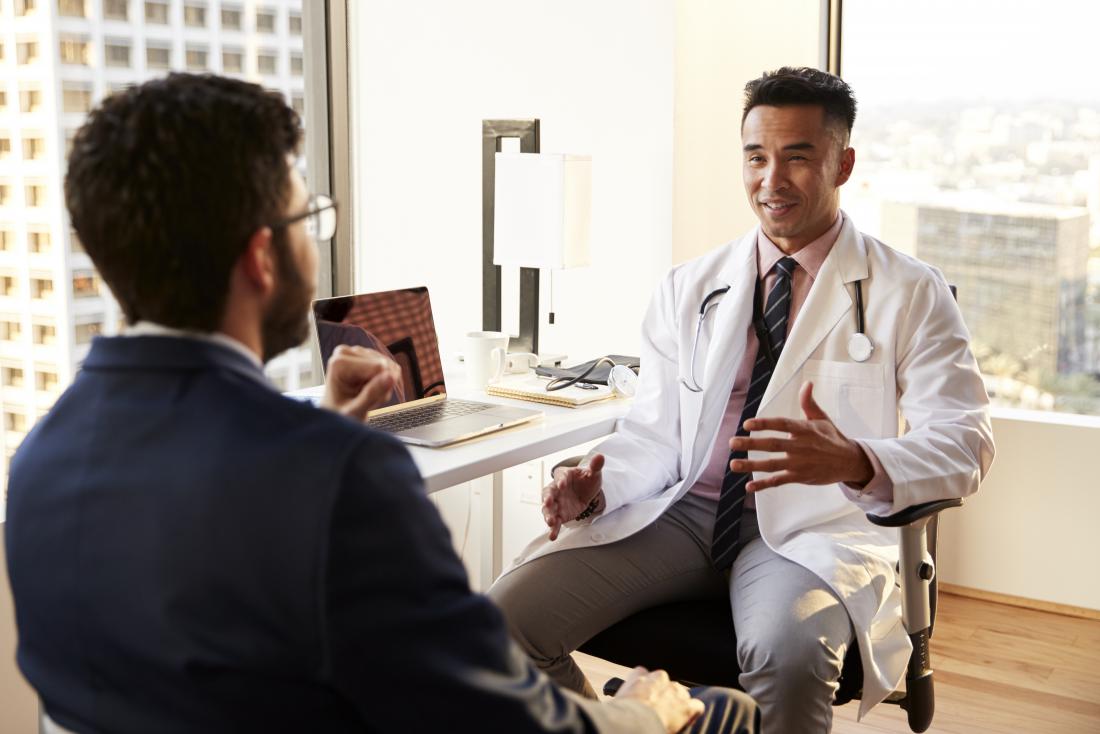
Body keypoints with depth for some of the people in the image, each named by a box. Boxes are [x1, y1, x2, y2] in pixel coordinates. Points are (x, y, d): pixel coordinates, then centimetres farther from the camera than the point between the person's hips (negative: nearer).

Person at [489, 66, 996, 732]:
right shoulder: (689, 288, 12)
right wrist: (597, 489, -12)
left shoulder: (909, 294, 1)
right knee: (503, 619, -16)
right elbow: (654, 432, 11)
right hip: (683, 511, 4)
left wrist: (856, 460, -30)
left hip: (810, 529, -3)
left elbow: (965, 443, -8)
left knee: (790, 654, -38)